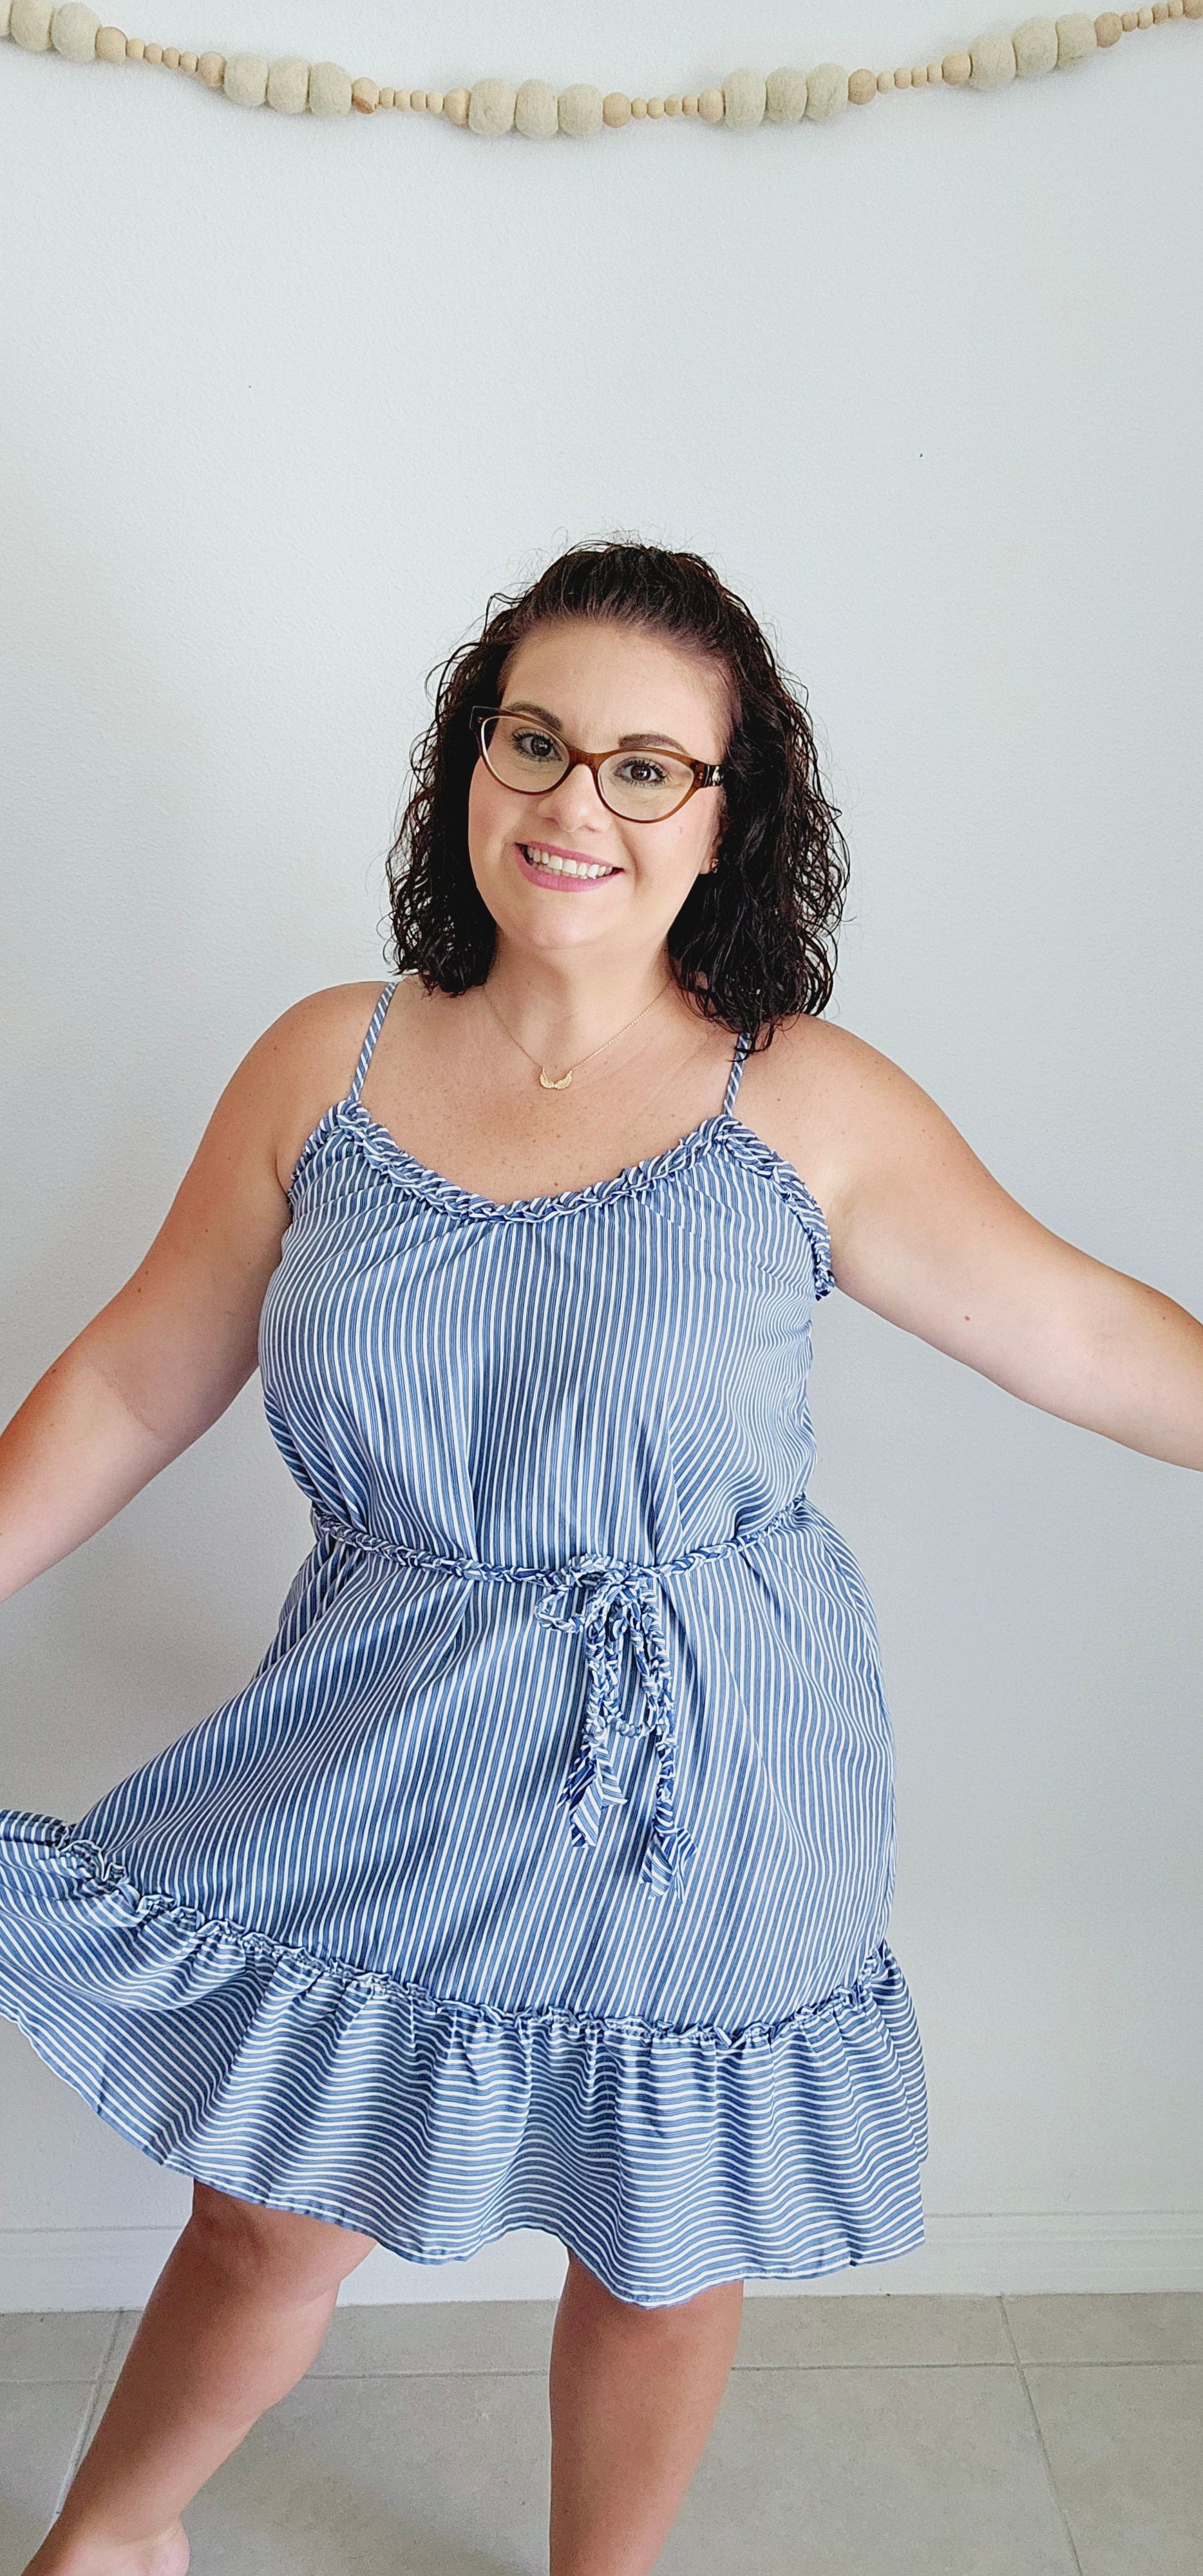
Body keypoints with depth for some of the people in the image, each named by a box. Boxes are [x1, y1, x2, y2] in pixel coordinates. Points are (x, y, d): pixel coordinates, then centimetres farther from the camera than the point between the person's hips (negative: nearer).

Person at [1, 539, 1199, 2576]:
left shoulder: (809, 1104, -9)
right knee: (268, 2227, 18)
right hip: (385, 1775, 1)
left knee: (662, 2257, 19)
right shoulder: (325, 1065, -3)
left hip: (703, 1790, -1)